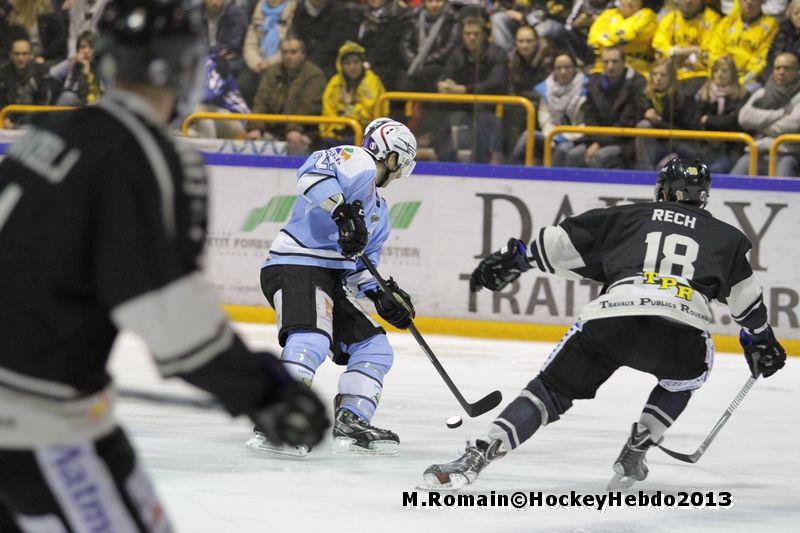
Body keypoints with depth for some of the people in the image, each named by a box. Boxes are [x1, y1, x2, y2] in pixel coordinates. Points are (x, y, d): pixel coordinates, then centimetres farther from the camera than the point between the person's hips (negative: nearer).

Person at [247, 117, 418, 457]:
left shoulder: (379, 211, 28)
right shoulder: (357, 162, -2)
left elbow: (360, 263, 29)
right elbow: (312, 174, -22)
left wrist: (382, 295, 14)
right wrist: (343, 210, -33)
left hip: (330, 277, 10)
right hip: (294, 267, -10)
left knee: (374, 349, 9)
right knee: (311, 341, -30)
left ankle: (351, 425, 7)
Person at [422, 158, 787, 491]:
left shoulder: (627, 217, 29)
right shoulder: (725, 237, 31)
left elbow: (562, 242, 23)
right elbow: (746, 297, 37)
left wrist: (513, 258, 30)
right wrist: (761, 341, 52)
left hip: (612, 314, 0)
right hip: (682, 331, 0)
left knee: (552, 390, 10)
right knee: (687, 376, 35)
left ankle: (474, 459, -8)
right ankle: (632, 460, 21)